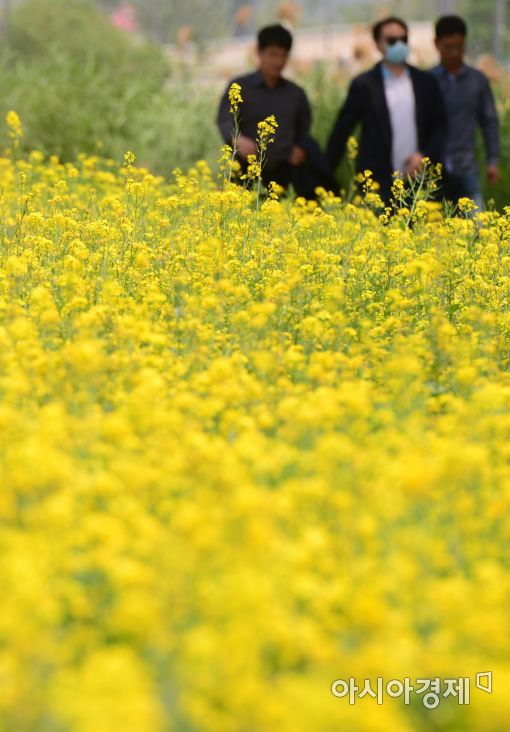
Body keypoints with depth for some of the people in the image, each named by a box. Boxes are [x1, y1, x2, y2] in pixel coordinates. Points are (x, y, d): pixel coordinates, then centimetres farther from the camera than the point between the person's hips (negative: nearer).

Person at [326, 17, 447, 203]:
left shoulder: (426, 82, 9)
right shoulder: (363, 85, 2)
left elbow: (439, 126, 12)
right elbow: (341, 131, 5)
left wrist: (425, 156, -5)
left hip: (418, 179, 3)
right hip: (378, 183, -3)